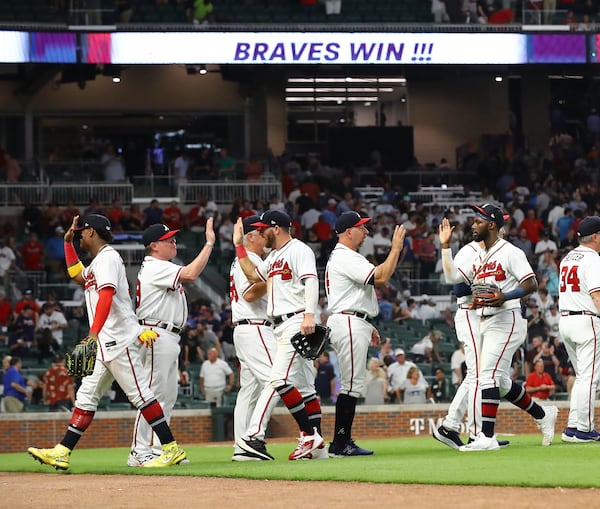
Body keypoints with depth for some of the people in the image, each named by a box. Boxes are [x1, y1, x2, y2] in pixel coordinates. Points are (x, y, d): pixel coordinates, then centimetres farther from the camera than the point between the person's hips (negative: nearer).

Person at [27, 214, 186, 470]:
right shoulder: (98, 261, 21)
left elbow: (106, 295, -23)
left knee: (139, 393, -10)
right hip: (104, 343, 10)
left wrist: (94, 333, -32)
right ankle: (62, 453, 7)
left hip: (120, 340, -10)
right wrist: (68, 242, 31)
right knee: (87, 395, 7)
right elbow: (78, 275, 41)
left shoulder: (108, 257, -10)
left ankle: (172, 449, -10)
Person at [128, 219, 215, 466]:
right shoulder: (154, 267, -14)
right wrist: (209, 244, -23)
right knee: (153, 393, -12)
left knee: (168, 395, 12)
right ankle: (139, 452, -12)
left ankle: (158, 449, 14)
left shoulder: (161, 268, 21)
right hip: (157, 334, -11)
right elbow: (190, 274, -25)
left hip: (169, 338, 11)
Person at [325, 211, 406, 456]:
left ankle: (343, 442, 10)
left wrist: (367, 326, 24)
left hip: (354, 325, 11)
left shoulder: (341, 257, 22)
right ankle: (340, 443, -13)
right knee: (352, 384, -12)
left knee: (352, 385, 11)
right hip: (348, 324, -11)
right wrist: (396, 248, -14)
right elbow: (380, 277, -22)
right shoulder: (346, 258, -13)